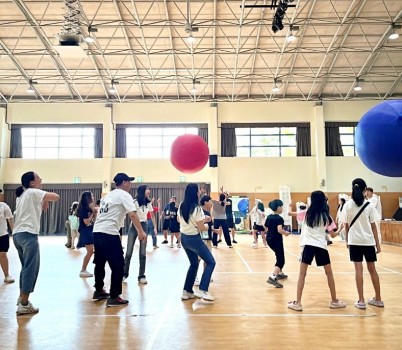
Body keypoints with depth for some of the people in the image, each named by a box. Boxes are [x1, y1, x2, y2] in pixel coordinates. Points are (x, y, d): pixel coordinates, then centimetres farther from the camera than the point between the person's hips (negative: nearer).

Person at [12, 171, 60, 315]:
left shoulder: (22, 195, 21)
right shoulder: (33, 192, -5)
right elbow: (56, 197, -12)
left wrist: (42, 203, 9)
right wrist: (46, 199, 7)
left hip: (17, 234, 10)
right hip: (28, 234, -10)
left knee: (26, 267, 20)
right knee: (31, 269, -7)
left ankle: (22, 297, 27)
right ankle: (23, 305, -7)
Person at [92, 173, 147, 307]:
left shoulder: (108, 195, 22)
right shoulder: (124, 195, -3)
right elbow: (133, 214, -14)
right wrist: (141, 231, -14)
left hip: (97, 231, 9)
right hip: (109, 233, -9)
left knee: (100, 262, 22)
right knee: (118, 265, -1)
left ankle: (99, 291, 35)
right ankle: (114, 297, 2)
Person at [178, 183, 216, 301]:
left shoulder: (181, 206, 1)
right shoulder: (197, 208, -21)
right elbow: (201, 228, -19)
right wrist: (206, 226, 5)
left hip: (184, 238, 8)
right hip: (194, 239, -8)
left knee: (194, 264, 22)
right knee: (211, 262, 5)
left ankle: (187, 291, 22)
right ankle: (202, 290, -4)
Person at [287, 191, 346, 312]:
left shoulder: (307, 213, 3)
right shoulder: (326, 216, 3)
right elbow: (333, 235, 9)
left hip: (308, 245, -1)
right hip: (321, 246, 1)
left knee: (302, 274, 2)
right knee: (329, 273, 18)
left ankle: (298, 303, 0)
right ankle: (334, 301, 28)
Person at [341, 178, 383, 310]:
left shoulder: (348, 205, -3)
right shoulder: (369, 205, -3)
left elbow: (346, 225, 0)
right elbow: (373, 226, -1)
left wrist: (347, 240, 12)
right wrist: (378, 244, 5)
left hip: (354, 241, -1)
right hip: (369, 241, 1)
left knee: (358, 269, 2)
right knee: (372, 269, 13)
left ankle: (361, 301, 2)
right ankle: (378, 299, 24)